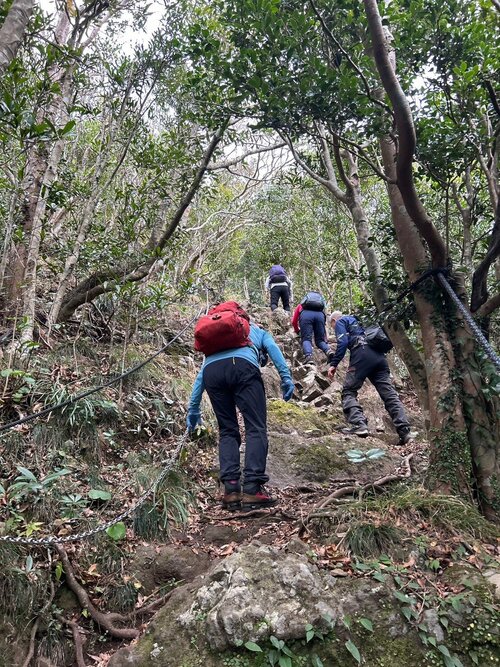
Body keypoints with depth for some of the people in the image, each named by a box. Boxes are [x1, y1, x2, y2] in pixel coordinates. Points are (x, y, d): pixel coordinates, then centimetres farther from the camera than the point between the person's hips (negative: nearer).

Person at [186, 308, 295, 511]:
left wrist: (193, 407, 38)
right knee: (256, 428, -2)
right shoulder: (258, 331, 36)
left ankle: (231, 489, 0)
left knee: (227, 431, 12)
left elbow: (201, 375, 37)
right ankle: (252, 489, -14)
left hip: (211, 371, 4)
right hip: (243, 366, -4)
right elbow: (273, 349, 12)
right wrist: (286, 377, 1)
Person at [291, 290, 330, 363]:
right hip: (320, 314, 2)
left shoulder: (301, 305, 40)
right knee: (320, 340, 11)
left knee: (306, 339, -2)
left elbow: (294, 322, 33)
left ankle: (308, 355, -31)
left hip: (305, 314, -2)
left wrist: (298, 331, 52)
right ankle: (328, 351, -18)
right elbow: (323, 325, 43)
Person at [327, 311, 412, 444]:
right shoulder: (357, 321, 38)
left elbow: (343, 343, -2)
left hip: (362, 355, -7)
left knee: (348, 391, -1)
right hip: (379, 356, 7)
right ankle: (405, 431, -12)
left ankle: (358, 425, -20)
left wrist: (334, 364, -4)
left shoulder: (340, 322, 16)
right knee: (389, 394, -1)